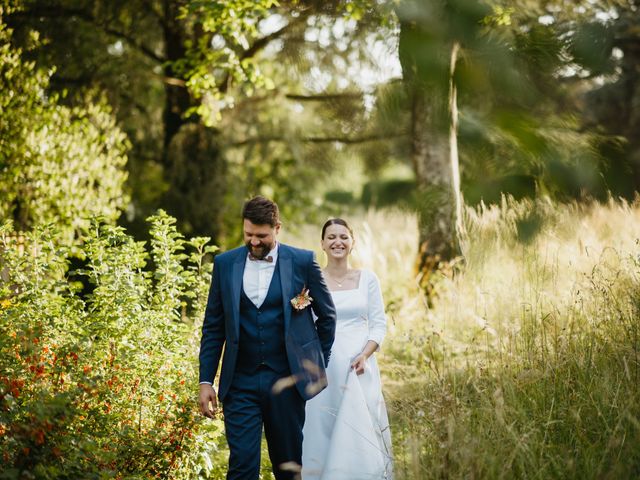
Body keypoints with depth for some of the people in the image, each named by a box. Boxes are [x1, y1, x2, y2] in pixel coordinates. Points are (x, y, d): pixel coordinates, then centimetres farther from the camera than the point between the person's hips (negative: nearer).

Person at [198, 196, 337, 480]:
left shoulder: (302, 262, -1)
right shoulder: (225, 264, 4)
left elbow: (327, 315, 10)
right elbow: (213, 327, 6)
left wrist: (317, 365, 12)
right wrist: (205, 381, 1)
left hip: (287, 381, 0)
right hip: (240, 382, 1)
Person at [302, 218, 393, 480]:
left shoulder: (367, 279, 6)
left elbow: (379, 324, 4)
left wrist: (365, 355, -10)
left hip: (359, 369, 0)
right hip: (323, 370, 0)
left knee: (360, 436, -4)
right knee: (322, 435, 0)